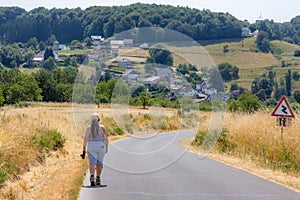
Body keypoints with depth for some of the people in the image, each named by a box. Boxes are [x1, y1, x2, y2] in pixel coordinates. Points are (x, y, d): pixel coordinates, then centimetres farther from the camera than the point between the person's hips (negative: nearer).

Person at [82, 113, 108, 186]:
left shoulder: (88, 128, -1)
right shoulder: (102, 127, -2)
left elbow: (85, 139, -3)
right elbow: (106, 139, -2)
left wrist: (84, 150, 2)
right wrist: (106, 148, 10)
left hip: (91, 147, 0)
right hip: (101, 146, 0)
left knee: (92, 163, -4)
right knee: (99, 163, 13)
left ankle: (92, 177, -25)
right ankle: (98, 179, 19)